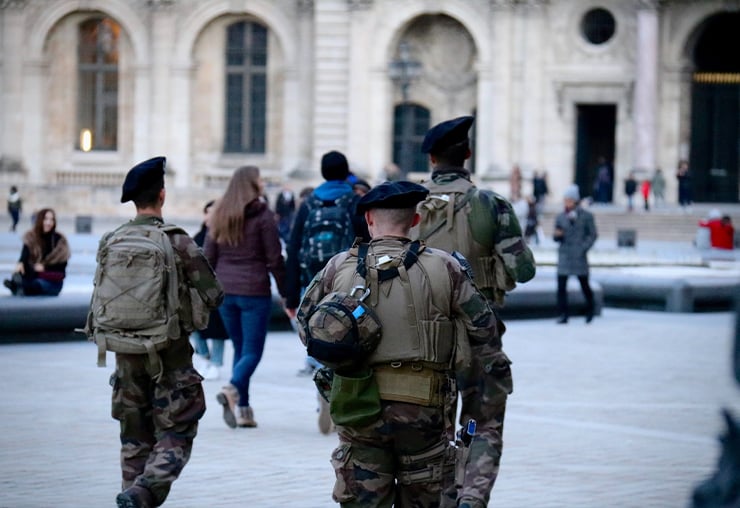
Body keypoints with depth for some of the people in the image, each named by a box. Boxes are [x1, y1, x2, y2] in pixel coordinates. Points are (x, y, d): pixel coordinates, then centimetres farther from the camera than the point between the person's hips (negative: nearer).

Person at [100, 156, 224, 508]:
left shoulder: (109, 242, -1)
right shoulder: (177, 242, -11)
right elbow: (212, 296, -8)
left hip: (127, 352, 4)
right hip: (170, 351, -4)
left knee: (134, 437, 16)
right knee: (175, 438, 1)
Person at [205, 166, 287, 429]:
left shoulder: (220, 215, 8)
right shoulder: (262, 215, -7)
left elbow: (209, 257, 9)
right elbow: (275, 259, -8)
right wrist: (286, 293, 0)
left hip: (225, 291, 5)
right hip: (254, 291, -5)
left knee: (240, 348, 14)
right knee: (252, 351, -1)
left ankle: (243, 409, 10)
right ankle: (232, 389, -28)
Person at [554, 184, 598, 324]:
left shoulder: (586, 216, 2)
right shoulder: (560, 217, 10)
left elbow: (592, 235, 3)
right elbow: (557, 238, 15)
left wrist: (584, 248, -10)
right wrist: (557, 235, -9)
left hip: (579, 256, -2)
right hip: (564, 255, 2)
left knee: (584, 285, 7)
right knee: (561, 285, -8)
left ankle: (590, 311, 27)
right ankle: (563, 315, -4)